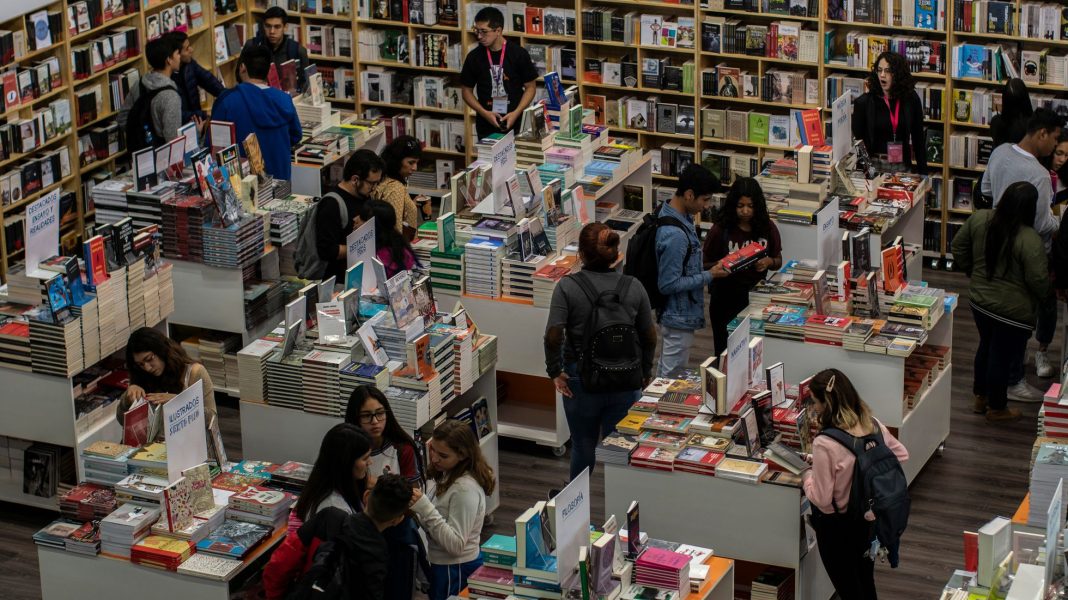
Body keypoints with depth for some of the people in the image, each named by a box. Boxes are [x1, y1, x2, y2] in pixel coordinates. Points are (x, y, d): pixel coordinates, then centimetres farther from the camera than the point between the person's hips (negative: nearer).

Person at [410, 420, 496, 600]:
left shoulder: (466, 489, -23)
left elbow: (456, 544, -26)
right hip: (444, 565, 9)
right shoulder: (449, 477, 5)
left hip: (456, 570, -9)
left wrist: (424, 506, -30)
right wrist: (415, 511, -7)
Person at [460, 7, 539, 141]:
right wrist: (484, 113, -9)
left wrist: (516, 113, -13)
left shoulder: (519, 54, -4)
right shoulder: (474, 57, 0)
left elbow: (530, 87, 1)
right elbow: (467, 91, 7)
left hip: (515, 125, -1)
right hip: (486, 127, 1)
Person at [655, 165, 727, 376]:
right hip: (680, 317, -10)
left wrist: (710, 269, 6)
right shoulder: (674, 235, -31)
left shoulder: (677, 214, 0)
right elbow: (668, 285, -26)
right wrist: (708, 276, -20)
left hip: (673, 315, 10)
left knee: (665, 371, 23)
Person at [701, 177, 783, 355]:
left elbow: (778, 261, 8)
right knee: (725, 350, 8)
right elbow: (705, 265, -3)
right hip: (725, 300, -2)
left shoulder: (767, 227, -1)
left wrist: (768, 262, -14)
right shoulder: (720, 230, -9)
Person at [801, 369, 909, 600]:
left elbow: (821, 499, -24)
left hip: (837, 528, -6)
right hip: (870, 520, 6)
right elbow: (901, 455, 8)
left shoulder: (824, 444, -30)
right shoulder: (874, 426, -10)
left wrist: (807, 476, -6)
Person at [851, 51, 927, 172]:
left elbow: (918, 138, 8)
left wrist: (922, 171, 6)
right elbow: (857, 137, -3)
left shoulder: (911, 100, 2)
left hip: (902, 166, 2)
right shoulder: (864, 102, -4)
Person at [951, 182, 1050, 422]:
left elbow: (958, 247, 5)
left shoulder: (979, 219, -9)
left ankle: (980, 397, 43)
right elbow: (1038, 280, -22)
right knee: (1002, 357, 12)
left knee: (986, 346, 27)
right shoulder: (1030, 240, -28)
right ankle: (996, 409, 29)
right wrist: (1046, 292, 0)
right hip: (1013, 311, -6)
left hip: (979, 301, 6)